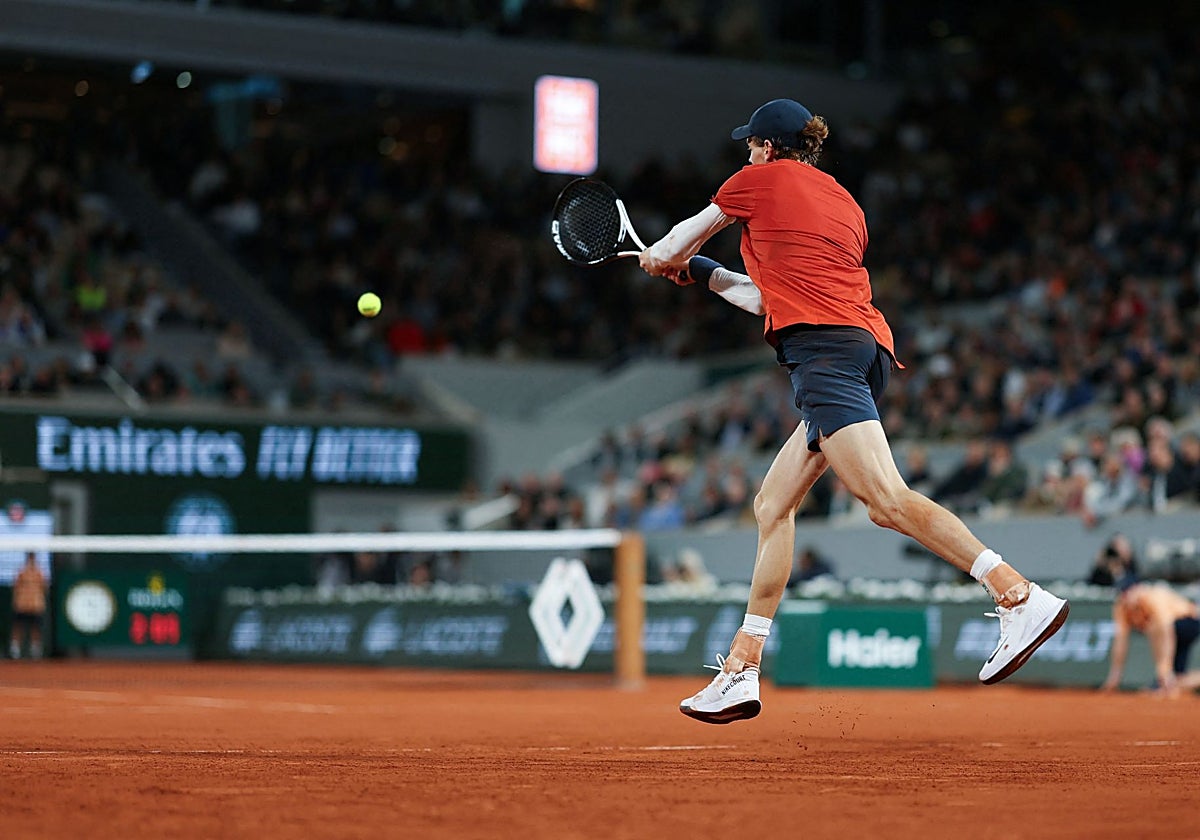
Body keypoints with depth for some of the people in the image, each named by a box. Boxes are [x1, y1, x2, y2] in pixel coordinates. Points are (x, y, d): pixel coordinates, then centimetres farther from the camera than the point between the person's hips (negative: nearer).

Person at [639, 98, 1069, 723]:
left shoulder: (759, 180, 10)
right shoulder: (844, 204, 28)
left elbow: (678, 243, 25)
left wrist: (662, 259, 48)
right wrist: (705, 275, 47)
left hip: (821, 345, -9)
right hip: (867, 346, 9)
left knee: (887, 500, -21)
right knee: (773, 505, 13)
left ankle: (1021, 598, -35)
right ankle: (741, 671, 13)